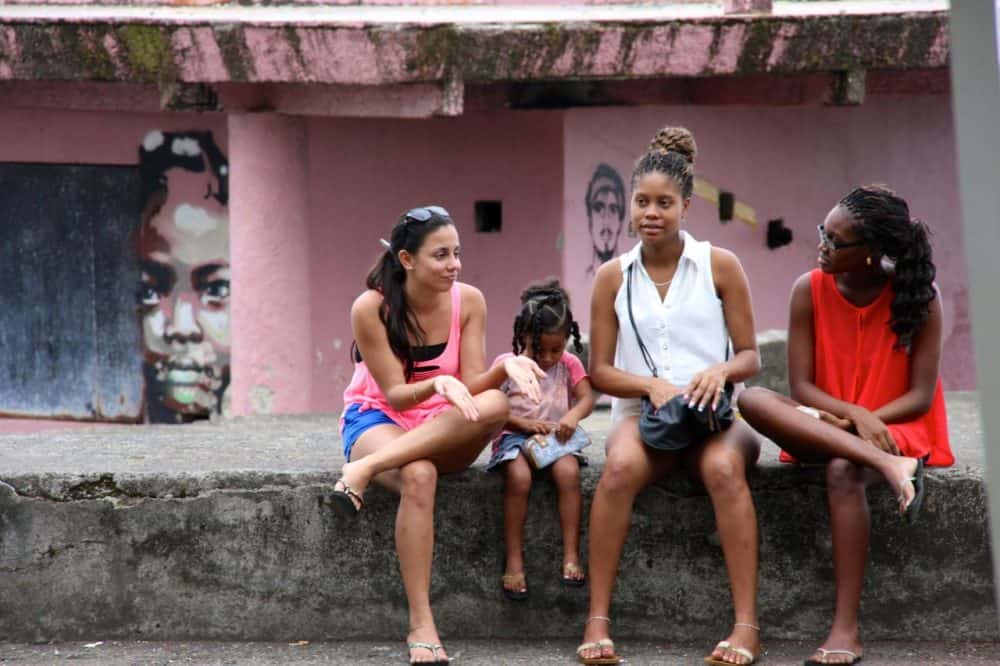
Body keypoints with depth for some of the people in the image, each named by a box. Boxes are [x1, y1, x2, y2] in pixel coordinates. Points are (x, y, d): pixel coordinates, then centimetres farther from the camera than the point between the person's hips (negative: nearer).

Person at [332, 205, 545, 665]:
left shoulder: (468, 302, -5)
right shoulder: (371, 308, -14)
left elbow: (472, 386, -8)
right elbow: (394, 394, -15)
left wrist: (505, 366, -30)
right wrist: (437, 385, -36)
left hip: (444, 432, 3)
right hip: (377, 420, -3)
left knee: (495, 404, -33)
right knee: (418, 476, -40)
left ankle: (365, 470, -34)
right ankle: (421, 626, -38)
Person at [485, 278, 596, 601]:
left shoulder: (568, 364, 9)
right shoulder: (506, 364, 2)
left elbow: (587, 397, -3)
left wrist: (574, 415, -26)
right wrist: (524, 423, -17)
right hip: (515, 437, -2)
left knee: (569, 472, -32)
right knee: (519, 477, -34)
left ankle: (571, 555, -28)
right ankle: (514, 561, -28)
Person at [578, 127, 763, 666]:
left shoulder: (720, 266, 5)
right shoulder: (613, 277, 7)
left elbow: (750, 357, 6)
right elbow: (599, 371, 6)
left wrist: (721, 370, -17)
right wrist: (651, 385, -13)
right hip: (640, 410, 0)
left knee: (723, 468, -37)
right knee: (621, 467, -36)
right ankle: (597, 622, -32)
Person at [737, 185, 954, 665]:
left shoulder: (917, 297, -8)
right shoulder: (811, 290, -2)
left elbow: (921, 396, -7)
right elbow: (801, 387, -5)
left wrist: (869, 420, -22)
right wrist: (855, 416, -22)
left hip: (894, 428, -3)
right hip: (825, 430, 3)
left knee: (844, 469, -38)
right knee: (751, 400, -28)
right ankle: (886, 466, -39)